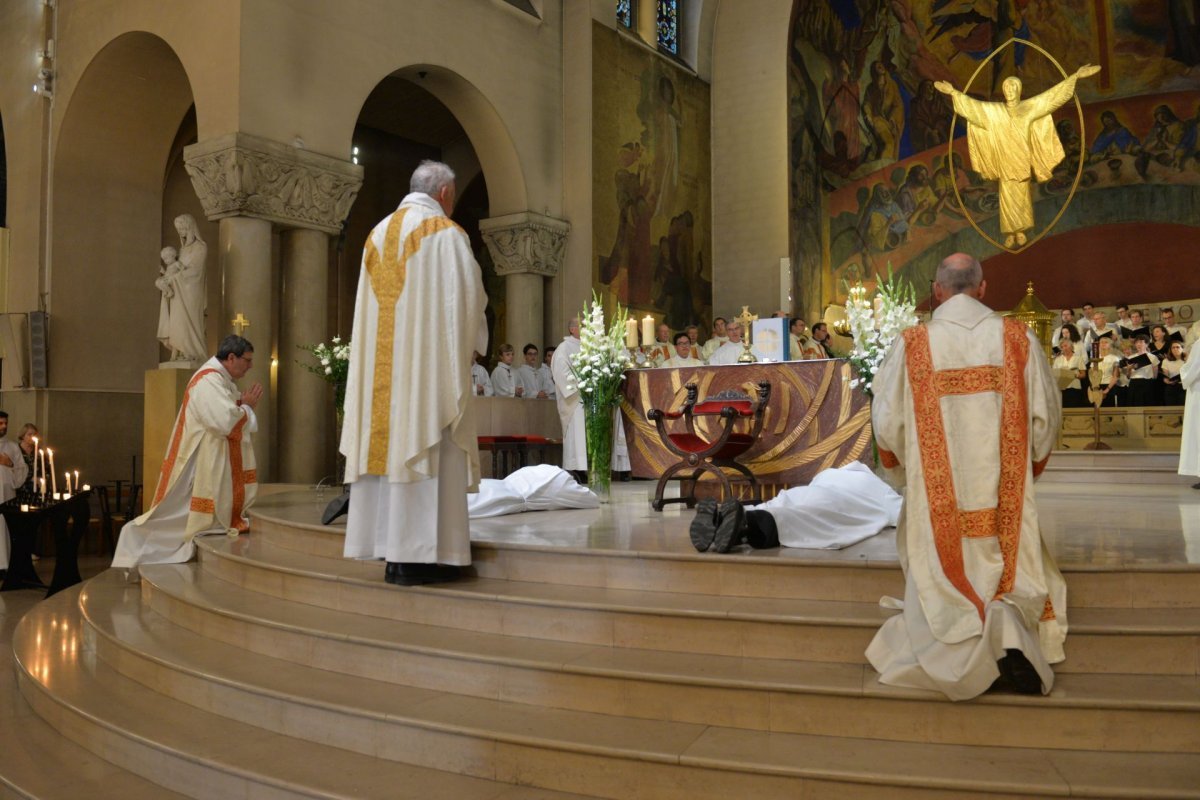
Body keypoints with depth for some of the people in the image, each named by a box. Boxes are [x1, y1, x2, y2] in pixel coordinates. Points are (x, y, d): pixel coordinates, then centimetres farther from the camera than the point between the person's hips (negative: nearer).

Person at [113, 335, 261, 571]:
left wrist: (245, 406, 2)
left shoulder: (222, 380, 13)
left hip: (217, 469, 10)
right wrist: (247, 406, -11)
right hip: (200, 469, -10)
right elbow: (226, 422, -27)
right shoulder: (208, 381, -18)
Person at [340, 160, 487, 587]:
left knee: (389, 441, 6)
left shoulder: (379, 233, 18)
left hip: (382, 362, 7)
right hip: (429, 360, -6)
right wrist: (470, 339, 8)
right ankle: (417, 556, -8)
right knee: (426, 448, -6)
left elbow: (370, 305, 19)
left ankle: (391, 551, 8)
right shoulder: (446, 233, -3)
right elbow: (467, 299, -8)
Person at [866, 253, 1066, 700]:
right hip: (1004, 497, 1)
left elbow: (887, 424, -4)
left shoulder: (911, 345, -6)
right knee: (1015, 574, 16)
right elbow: (1045, 418, 1)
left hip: (936, 500, -1)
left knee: (941, 581, 11)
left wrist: (906, 470, 16)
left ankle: (964, 652, -17)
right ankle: (1010, 626, -15)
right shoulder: (1019, 340, -1)